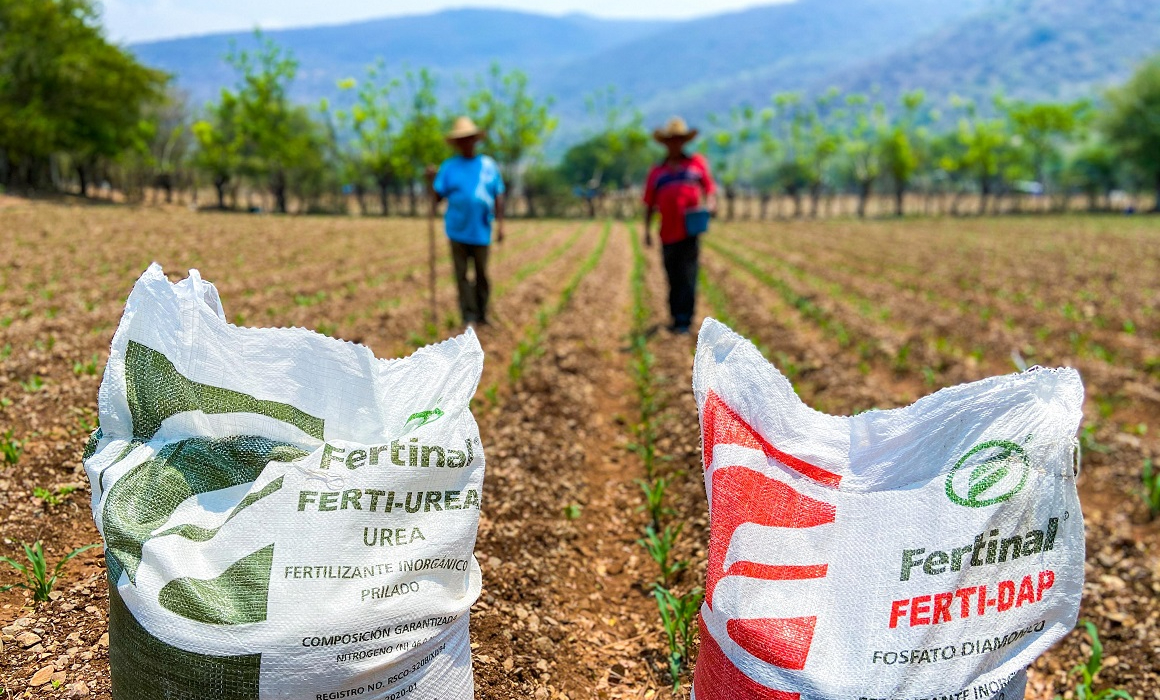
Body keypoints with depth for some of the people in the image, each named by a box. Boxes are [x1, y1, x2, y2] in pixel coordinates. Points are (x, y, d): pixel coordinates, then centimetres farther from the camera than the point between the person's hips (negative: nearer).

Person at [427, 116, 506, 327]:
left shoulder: (489, 165, 7)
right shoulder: (449, 167, 5)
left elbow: (498, 197, 7)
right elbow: (437, 197, 1)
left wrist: (500, 223, -2)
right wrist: (431, 179, -16)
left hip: (481, 231, 0)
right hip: (457, 231, 0)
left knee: (482, 275, 5)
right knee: (461, 275, -1)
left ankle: (482, 315, 20)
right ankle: (469, 318, 4)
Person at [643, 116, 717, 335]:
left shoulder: (697, 162, 12)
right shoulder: (657, 171, 15)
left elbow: (710, 189, 10)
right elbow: (649, 204, 15)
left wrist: (709, 204, -11)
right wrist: (647, 230, 6)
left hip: (690, 231, -2)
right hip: (668, 234, 2)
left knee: (687, 276, -7)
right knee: (674, 279, 8)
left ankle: (685, 320, -5)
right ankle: (676, 318, 19)